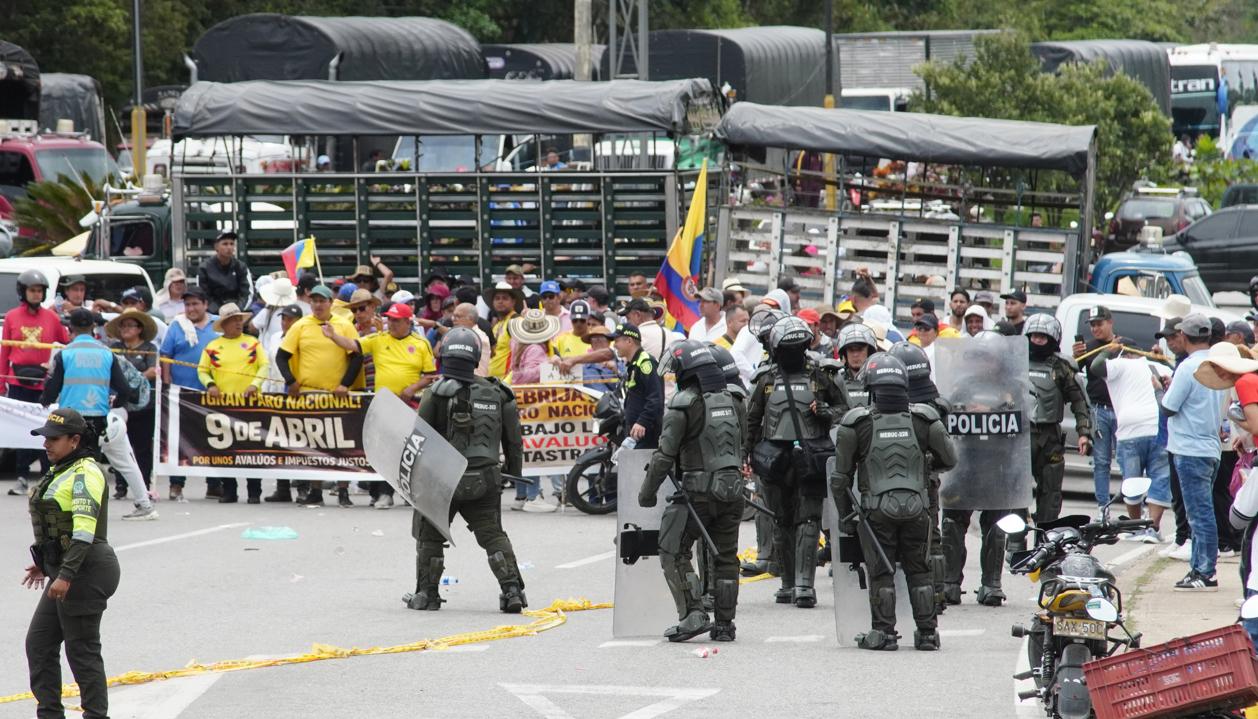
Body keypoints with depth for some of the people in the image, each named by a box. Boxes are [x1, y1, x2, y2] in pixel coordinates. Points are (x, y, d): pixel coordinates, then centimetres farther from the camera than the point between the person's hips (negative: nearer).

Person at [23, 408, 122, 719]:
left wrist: (65, 575, -30)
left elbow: (84, 529, -25)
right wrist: (45, 563, 28)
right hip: (66, 572, 10)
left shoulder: (85, 473, -15)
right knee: (39, 643, 11)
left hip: (85, 573, -10)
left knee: (82, 651, -4)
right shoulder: (64, 471, 15)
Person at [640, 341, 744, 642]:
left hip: (697, 491, -7)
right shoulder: (731, 400, 11)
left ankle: (693, 614, -12)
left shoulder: (684, 403, -11)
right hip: (732, 490, 7)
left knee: (674, 553, 0)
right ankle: (724, 624, 14)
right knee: (725, 558, 12)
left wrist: (647, 492, -1)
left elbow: (665, 454, -10)